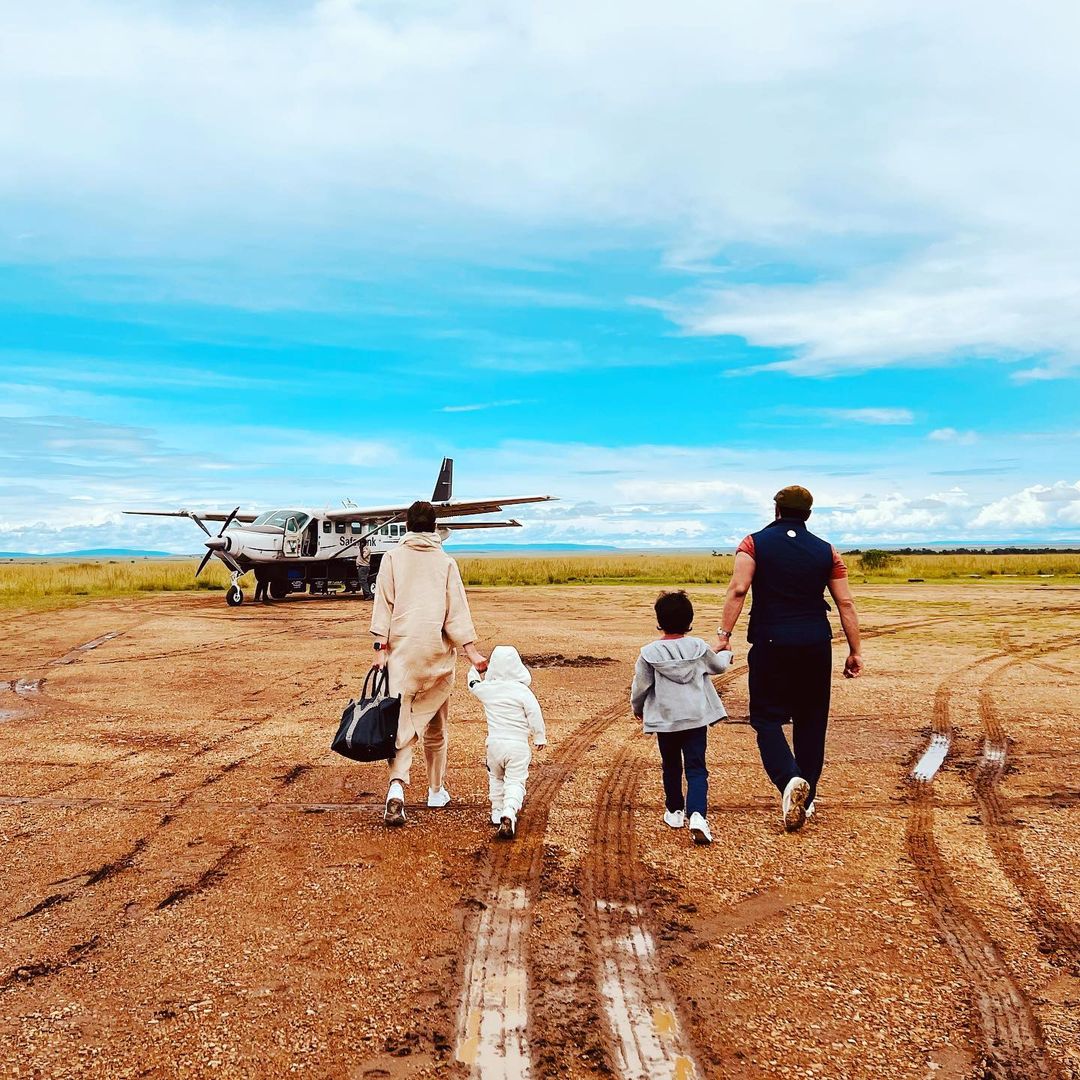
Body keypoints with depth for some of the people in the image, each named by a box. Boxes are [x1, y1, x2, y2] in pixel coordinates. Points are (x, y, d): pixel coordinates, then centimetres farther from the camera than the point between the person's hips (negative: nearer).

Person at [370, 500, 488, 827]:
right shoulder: (446, 561, 3)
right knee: (436, 724, 15)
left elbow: (383, 604, -3)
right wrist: (472, 651, -1)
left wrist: (381, 647, -2)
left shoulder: (393, 558, 2)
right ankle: (436, 790, 26)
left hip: (402, 650, -1)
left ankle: (397, 786, -23)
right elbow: (458, 610, -2)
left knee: (400, 721, -3)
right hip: (438, 652, 1)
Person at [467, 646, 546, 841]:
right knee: (515, 781, 0)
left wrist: (476, 667, 43)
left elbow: (473, 683, 25)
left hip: (494, 743, 3)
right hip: (518, 744, -3)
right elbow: (535, 716, -6)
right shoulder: (523, 691, -9)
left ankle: (497, 814, 28)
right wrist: (540, 738, 8)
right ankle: (509, 814, -22)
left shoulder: (485, 689, 1)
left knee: (496, 778, 24)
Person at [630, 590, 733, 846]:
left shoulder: (649, 653, -8)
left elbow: (640, 686, 0)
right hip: (696, 718, 0)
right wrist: (725, 652, 42)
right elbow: (719, 666, 19)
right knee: (696, 768, 1)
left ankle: (674, 811, 31)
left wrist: (637, 708, 20)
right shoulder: (699, 648, -1)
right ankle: (697, 814, -17)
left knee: (671, 767, 19)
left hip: (665, 720, 0)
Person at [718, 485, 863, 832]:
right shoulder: (826, 550, 8)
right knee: (811, 720, 14)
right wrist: (855, 651, 11)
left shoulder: (755, 543, 1)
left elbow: (738, 589, -14)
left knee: (767, 717, 5)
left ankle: (790, 780, -20)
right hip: (816, 645, 3)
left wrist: (724, 635, -12)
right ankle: (805, 800, 21)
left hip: (770, 643, -3)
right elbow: (845, 604, 5)